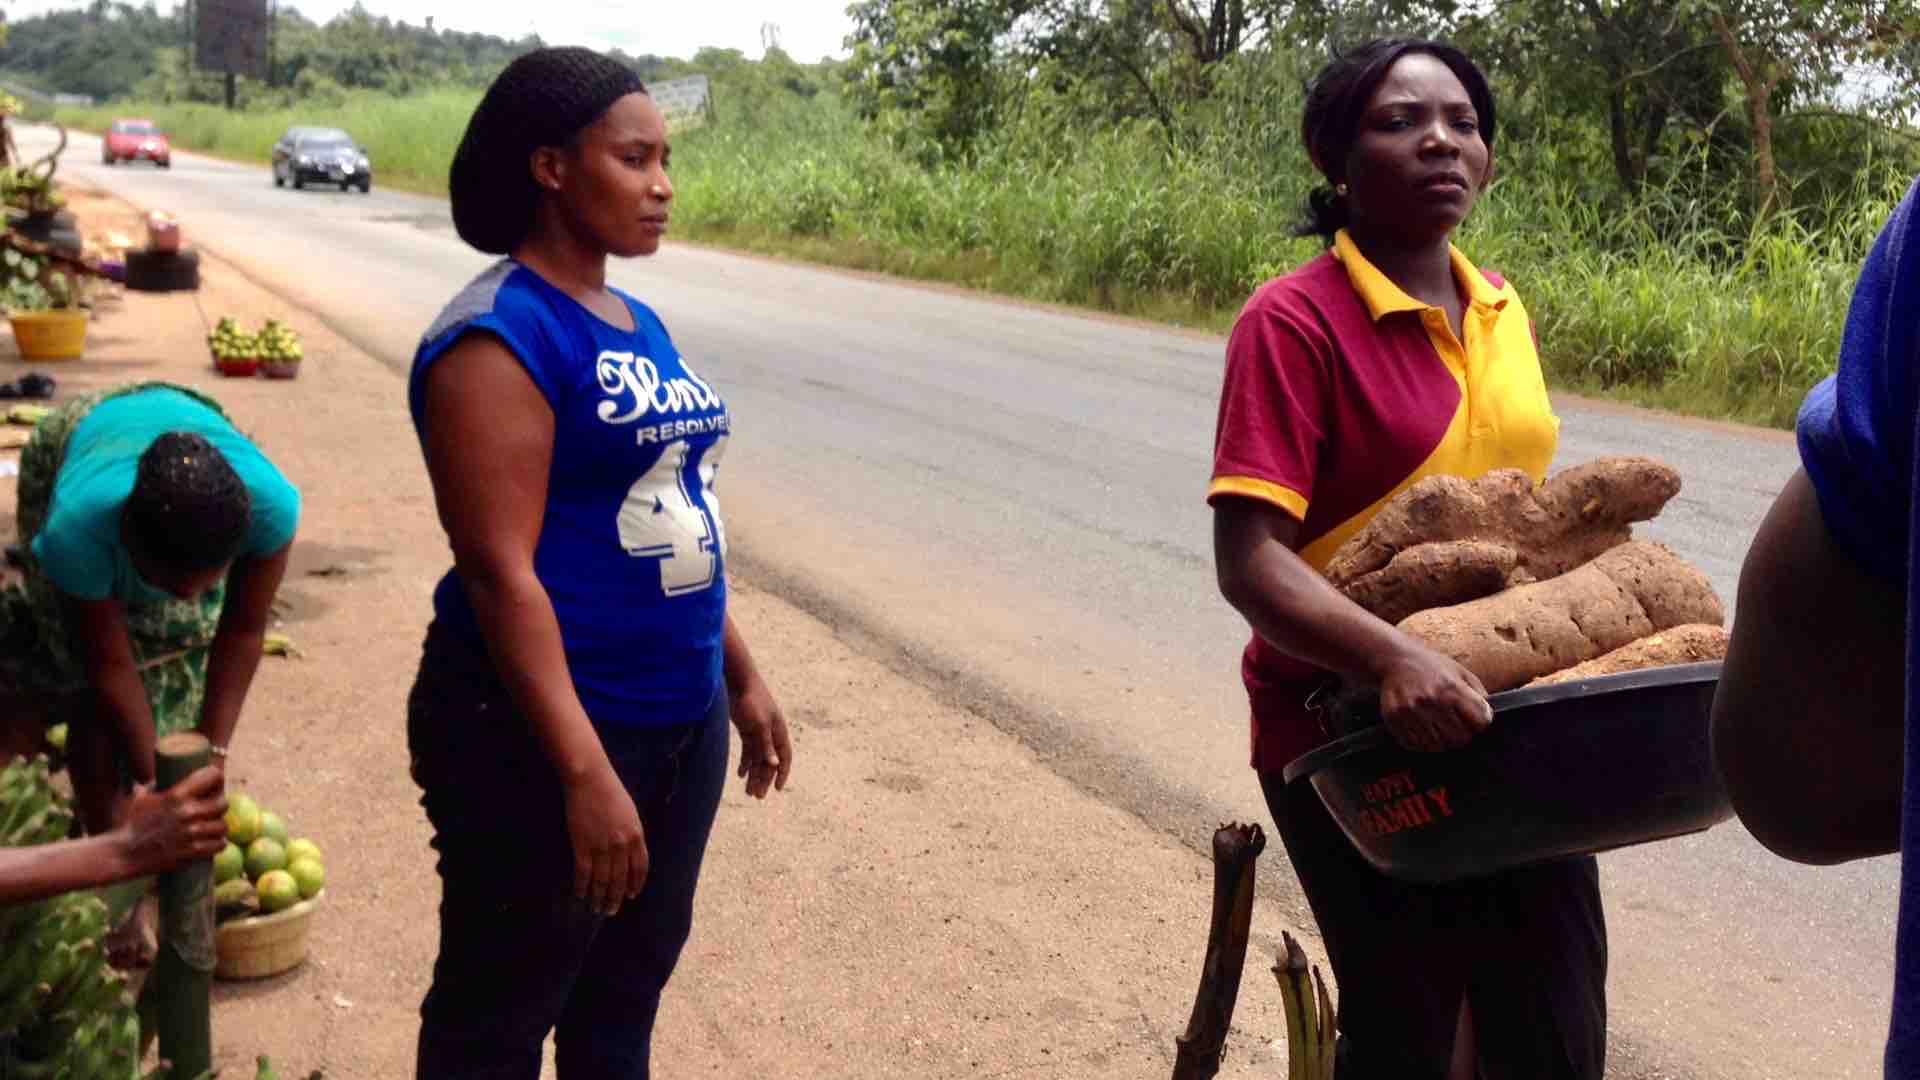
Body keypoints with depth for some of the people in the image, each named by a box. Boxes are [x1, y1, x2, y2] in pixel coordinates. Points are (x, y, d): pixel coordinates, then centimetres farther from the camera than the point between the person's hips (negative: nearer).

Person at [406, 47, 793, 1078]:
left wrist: (741, 679, 18)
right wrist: (585, 773, -26)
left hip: (681, 721, 8)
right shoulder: (500, 335, -17)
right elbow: (500, 570, -22)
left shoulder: (638, 323, 10)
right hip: (542, 734, -8)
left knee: (630, 986, 22)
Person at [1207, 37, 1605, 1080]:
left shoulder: (1502, 310, 6)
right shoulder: (1295, 320, -15)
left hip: (1512, 725, 6)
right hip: (1355, 738, -6)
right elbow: (1248, 560, -23)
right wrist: (1394, 659, -36)